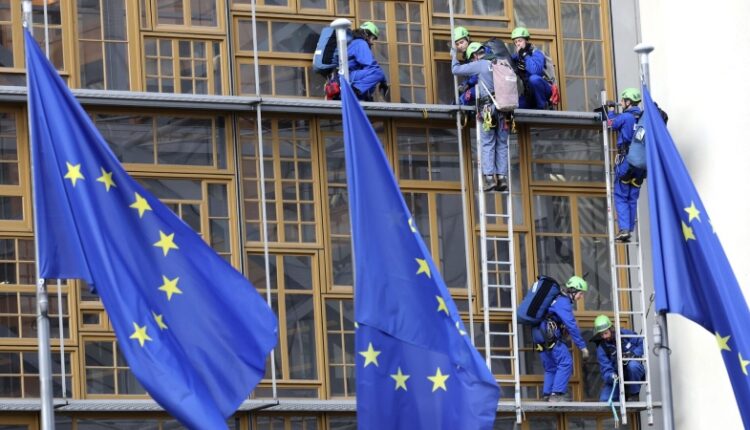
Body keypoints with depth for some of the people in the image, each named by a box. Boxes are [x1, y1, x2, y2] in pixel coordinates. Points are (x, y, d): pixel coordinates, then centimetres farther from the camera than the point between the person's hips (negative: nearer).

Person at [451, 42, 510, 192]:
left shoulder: (480, 65, -1)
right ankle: (502, 176, 2)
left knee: (487, 144, -2)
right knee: (502, 144, 8)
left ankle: (490, 177, -10)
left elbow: (456, 70, 6)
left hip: (488, 108, -4)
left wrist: (454, 57, 24)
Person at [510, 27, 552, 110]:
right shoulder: (516, 56, 6)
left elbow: (535, 70, -33)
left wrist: (525, 55, -28)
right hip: (528, 93, 4)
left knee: (534, 78, -36)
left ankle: (543, 106, -18)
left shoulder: (536, 53, -13)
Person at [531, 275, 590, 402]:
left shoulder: (558, 298, 19)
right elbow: (571, 325, -17)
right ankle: (557, 394, -12)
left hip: (541, 335, 10)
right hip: (550, 336, -10)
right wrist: (582, 346, -14)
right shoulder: (563, 302, -12)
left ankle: (548, 395, 13)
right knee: (565, 363, -8)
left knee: (551, 367, 15)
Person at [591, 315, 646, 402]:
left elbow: (642, 343, -4)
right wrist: (612, 377, -42)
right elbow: (605, 369, -18)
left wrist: (633, 354, -22)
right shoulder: (601, 348, -9)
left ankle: (633, 395, -15)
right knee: (604, 399, -18)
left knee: (632, 365, -37)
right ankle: (623, 394, 15)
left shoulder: (625, 334, -8)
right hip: (618, 377, 1)